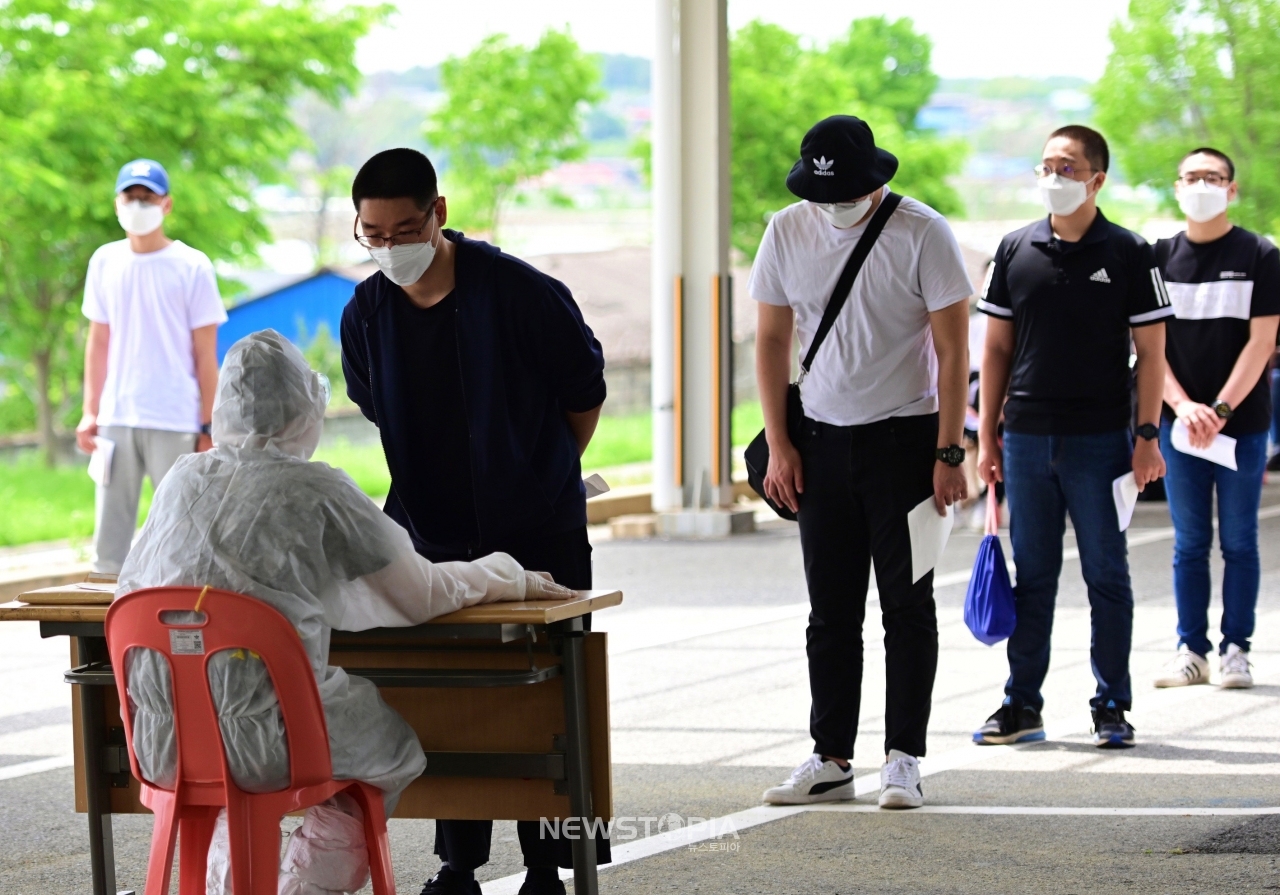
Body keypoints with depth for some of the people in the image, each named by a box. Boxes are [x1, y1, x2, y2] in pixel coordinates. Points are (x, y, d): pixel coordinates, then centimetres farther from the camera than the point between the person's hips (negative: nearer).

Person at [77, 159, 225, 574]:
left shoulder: (192, 267, -1)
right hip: (116, 419, 4)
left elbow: (205, 354, -1)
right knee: (109, 536, 4)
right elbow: (98, 341, 15)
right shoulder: (104, 262, 10)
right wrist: (89, 412, 8)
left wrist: (208, 428, -4)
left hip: (175, 423, -4)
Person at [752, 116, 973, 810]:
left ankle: (904, 758, 4)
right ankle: (830, 759, 12)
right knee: (830, 610, 7)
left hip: (904, 437, -4)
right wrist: (779, 445, 2)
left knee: (907, 604, -1)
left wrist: (948, 453, -12)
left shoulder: (922, 233, -10)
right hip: (821, 439, 4)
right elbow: (772, 341, 9)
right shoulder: (787, 233, 2)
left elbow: (952, 348, -8)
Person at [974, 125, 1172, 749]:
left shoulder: (1128, 254, 0)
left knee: (1106, 575, 2)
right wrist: (987, 435, 6)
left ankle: (1111, 706, 9)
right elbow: (997, 347, 11)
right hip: (1027, 435, 3)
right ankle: (1022, 703, 13)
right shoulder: (1016, 251, 7)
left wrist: (1148, 435, -7)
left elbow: (1151, 351, 0)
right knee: (1031, 575, 8)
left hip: (1100, 439, -3)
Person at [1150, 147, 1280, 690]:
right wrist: (1183, 406, -10)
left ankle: (1235, 650, 8)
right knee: (1190, 542, 5)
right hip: (1179, 420, 2)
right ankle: (1191, 650, 9)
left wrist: (1220, 410, -14)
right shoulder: (1160, 258, 6)